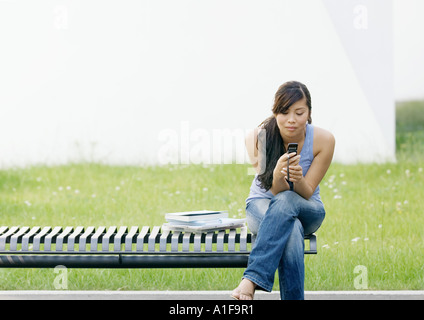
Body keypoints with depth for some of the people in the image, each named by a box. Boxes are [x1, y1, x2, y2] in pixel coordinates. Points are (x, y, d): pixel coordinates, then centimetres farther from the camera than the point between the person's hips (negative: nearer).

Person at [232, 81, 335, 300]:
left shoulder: (323, 140, -18)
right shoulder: (258, 138, -18)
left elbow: (307, 193, -14)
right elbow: (274, 192, -19)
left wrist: (298, 178, -39)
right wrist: (278, 176, -44)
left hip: (307, 211, 1)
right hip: (263, 206, 0)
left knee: (286, 201, -39)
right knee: (292, 231, -39)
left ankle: (252, 279, -47)